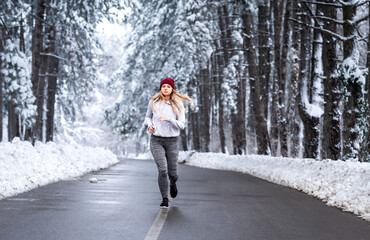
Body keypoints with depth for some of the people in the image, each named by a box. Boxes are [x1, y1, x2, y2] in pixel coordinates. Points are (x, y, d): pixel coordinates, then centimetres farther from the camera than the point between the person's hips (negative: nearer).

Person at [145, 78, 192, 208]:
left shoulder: (178, 105, -3)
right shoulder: (154, 102, 1)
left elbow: (181, 125, -6)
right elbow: (148, 116, 18)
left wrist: (168, 119, -22)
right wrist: (150, 126, -3)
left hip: (172, 141, 0)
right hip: (157, 141, 0)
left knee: (172, 173, 3)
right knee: (162, 170, -17)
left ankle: (172, 183, 42)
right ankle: (165, 199, -2)